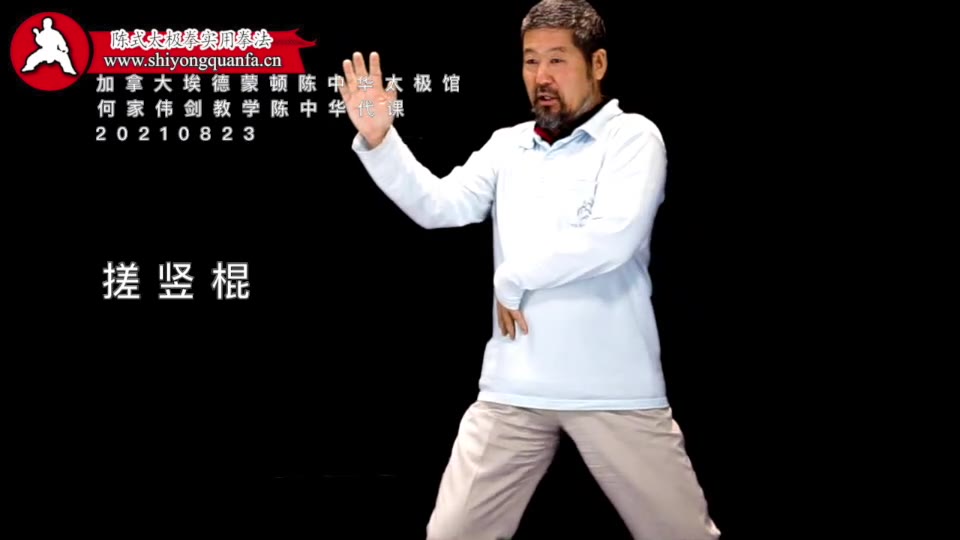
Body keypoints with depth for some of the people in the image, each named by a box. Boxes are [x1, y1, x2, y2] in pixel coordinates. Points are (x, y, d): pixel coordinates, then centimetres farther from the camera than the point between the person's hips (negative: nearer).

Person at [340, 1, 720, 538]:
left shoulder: (633, 136, -3)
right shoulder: (507, 145, 13)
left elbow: (613, 238, -18)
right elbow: (439, 205, 3)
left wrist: (513, 279, -8)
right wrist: (378, 139, -11)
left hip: (614, 390, -4)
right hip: (514, 389, 4)